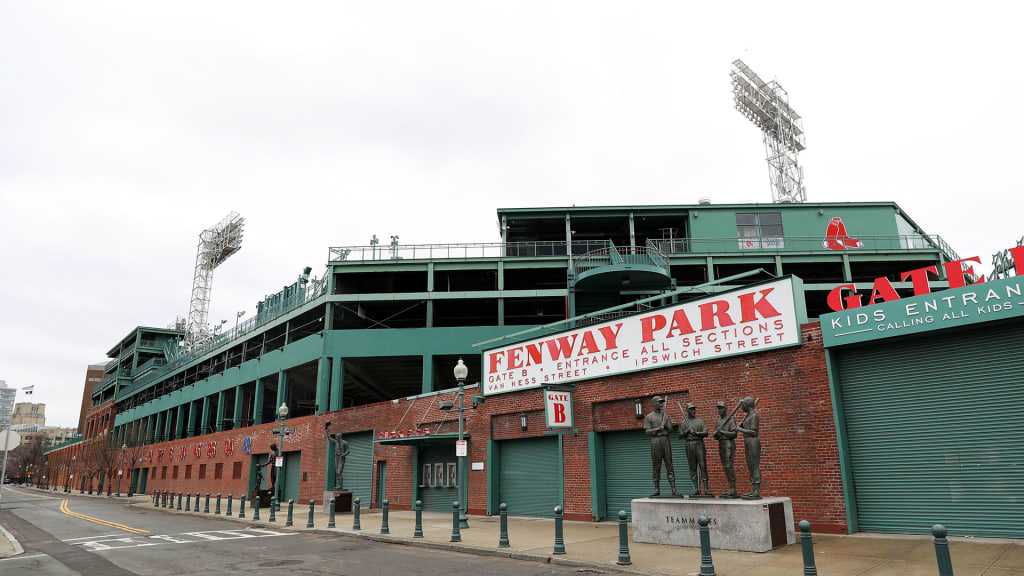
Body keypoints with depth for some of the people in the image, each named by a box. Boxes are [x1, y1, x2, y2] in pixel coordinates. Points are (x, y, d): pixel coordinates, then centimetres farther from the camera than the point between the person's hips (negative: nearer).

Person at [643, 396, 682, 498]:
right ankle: (657, 490, 3)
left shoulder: (666, 416, 16)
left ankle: (673, 489, -3)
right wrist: (658, 429, -11)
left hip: (666, 441, 3)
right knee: (656, 466, -1)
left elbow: (670, 429, 11)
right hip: (655, 442, -2)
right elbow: (647, 431, 0)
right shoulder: (649, 417, 7)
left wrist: (665, 425, -9)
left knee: (669, 465, -1)